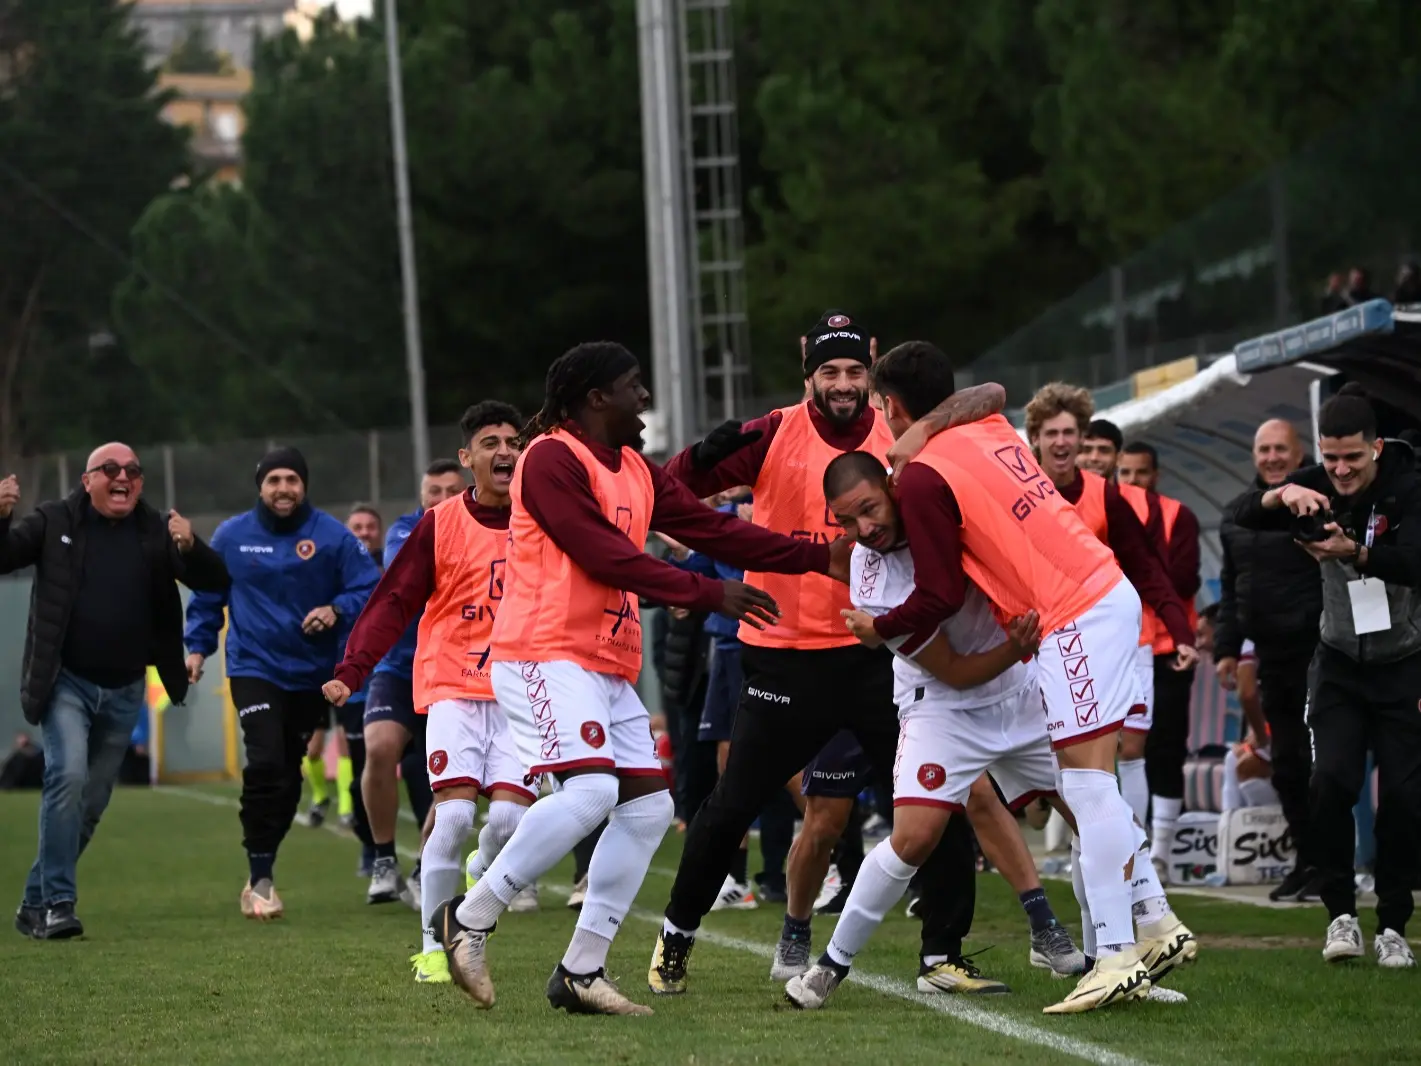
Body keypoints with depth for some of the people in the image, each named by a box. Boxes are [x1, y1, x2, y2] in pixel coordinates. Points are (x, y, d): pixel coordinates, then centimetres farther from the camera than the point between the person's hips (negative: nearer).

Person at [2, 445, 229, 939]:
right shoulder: (56, 522, -3)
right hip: (65, 681, -4)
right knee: (68, 776, -23)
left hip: (124, 690, 4)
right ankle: (57, 903, -18)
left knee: (92, 802, 9)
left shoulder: (157, 532, 2)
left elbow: (216, 582, -4)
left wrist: (190, 548, -25)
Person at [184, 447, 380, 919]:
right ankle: (260, 880, -14)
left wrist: (337, 610, -22)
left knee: (289, 775, 10)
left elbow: (370, 588, -5)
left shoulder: (332, 536, -4)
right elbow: (207, 595, 13)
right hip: (254, 668, -2)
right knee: (265, 764, -19)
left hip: (311, 676, 2)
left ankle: (261, 872, 25)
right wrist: (197, 646, 6)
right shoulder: (231, 536, 1)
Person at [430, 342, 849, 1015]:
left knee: (649, 805, 2)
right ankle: (469, 919, -12)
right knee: (590, 789, -24)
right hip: (545, 653, -10)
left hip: (608, 667, 10)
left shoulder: (637, 472, 18)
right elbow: (606, 555, -17)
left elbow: (712, 530, 17)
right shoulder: (552, 459, -10)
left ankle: (581, 972, 5)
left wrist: (822, 557, 12)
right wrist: (710, 595, -18)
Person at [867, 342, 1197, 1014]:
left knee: (1086, 784, -9)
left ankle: (1115, 957, -11)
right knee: (1089, 786, 14)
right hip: (1109, 592, 9)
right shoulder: (991, 432, 12)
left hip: (1074, 621, -9)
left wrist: (880, 631, 9)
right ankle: (1156, 924, 15)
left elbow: (940, 596, -7)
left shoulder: (922, 478, -9)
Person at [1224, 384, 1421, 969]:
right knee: (1332, 782, -14)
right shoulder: (1315, 487, -7)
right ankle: (1340, 912, -2)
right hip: (1340, 662, 2)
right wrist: (1281, 495, -38)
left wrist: (1356, 553, -48)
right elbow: (1241, 517, -17)